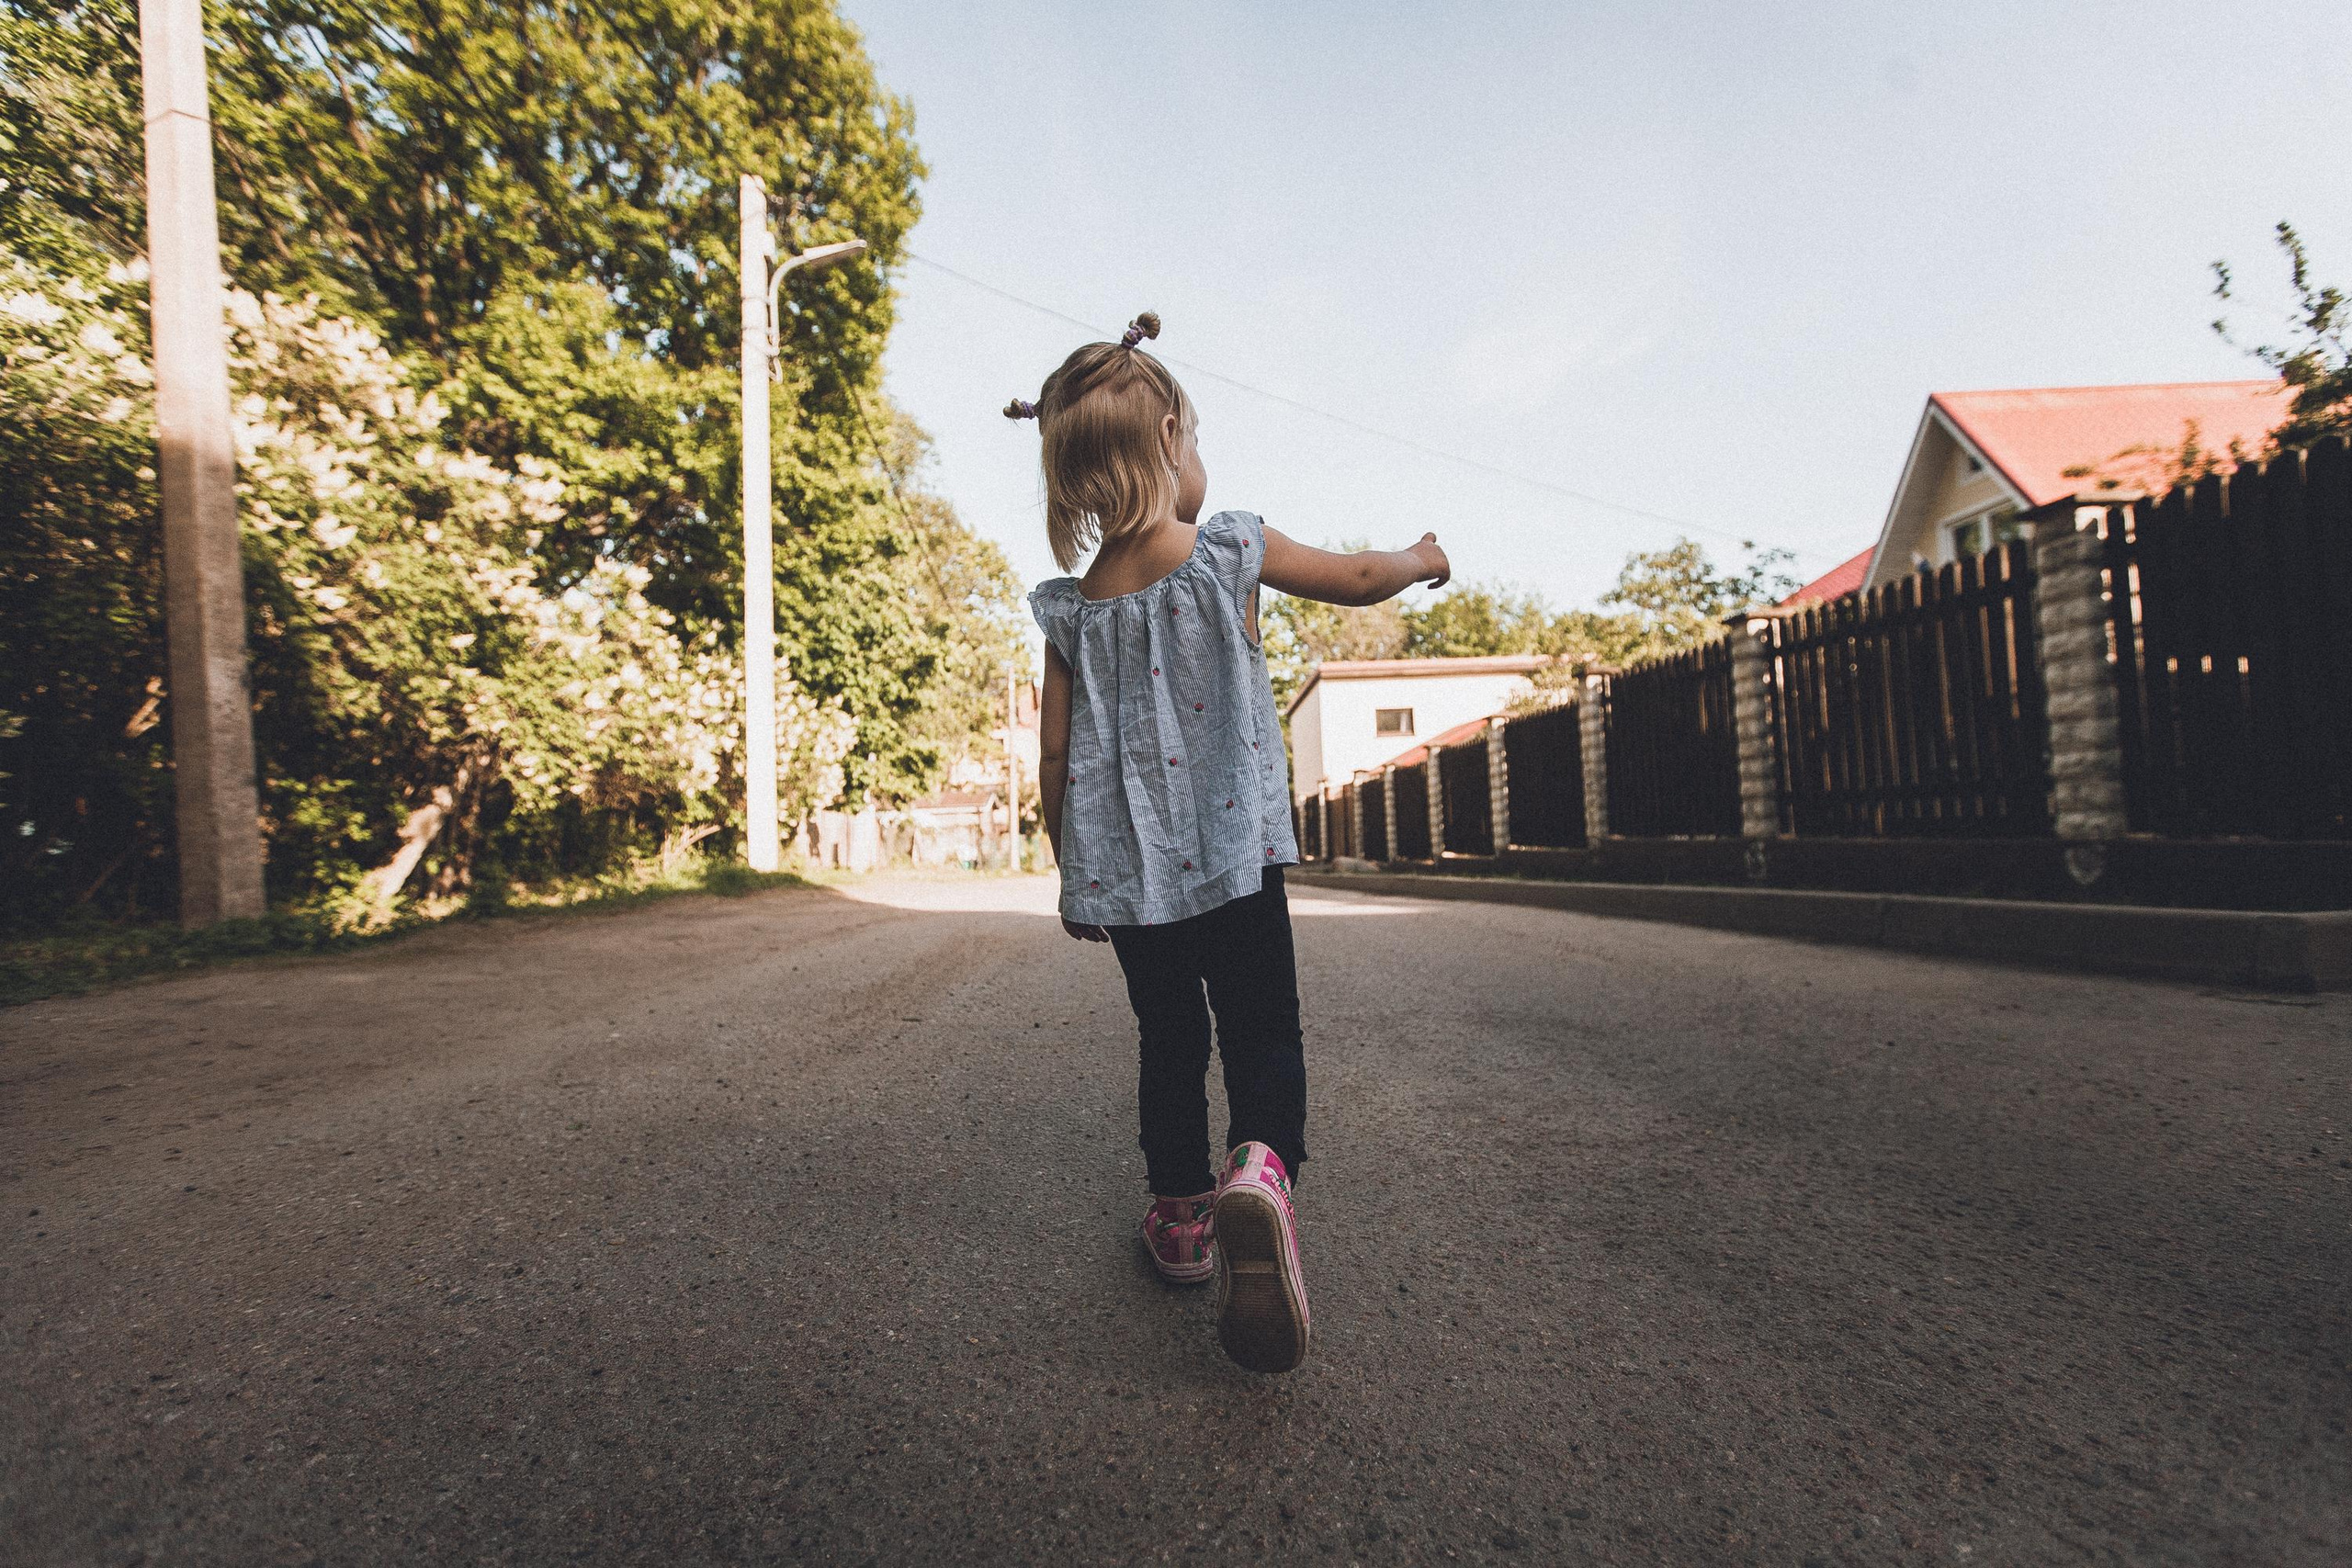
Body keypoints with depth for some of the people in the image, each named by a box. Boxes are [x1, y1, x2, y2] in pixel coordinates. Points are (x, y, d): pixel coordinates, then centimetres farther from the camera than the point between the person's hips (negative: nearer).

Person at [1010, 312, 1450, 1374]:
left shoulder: (1070, 613, 1)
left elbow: (1055, 756, 3)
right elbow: (1359, 581, 6)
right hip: (1232, 855, -3)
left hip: (1124, 872, 3)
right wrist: (1420, 558, 29)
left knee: (1169, 1044, 18)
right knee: (1262, 1034, 8)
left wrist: (1072, 870, 14)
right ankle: (1260, 1167, -18)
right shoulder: (1232, 554, -6)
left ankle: (1182, 1215, 30)